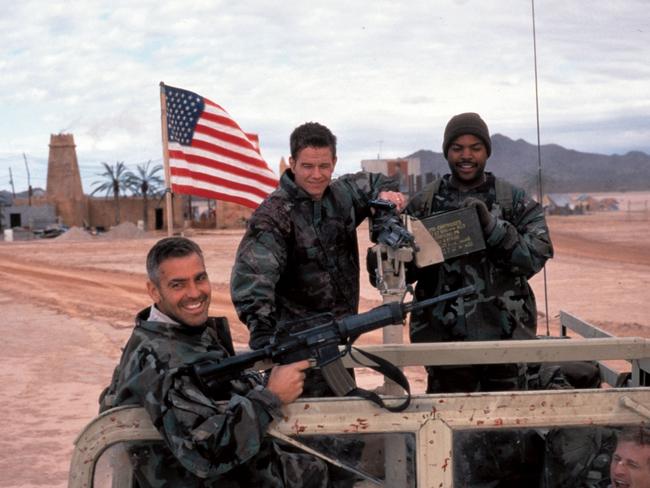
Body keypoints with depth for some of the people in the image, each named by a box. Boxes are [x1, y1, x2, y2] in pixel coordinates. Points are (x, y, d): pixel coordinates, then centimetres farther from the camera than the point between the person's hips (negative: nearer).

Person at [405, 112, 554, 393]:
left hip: (505, 337, 0)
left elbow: (536, 256, -6)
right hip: (445, 337, 0)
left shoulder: (516, 201, 5)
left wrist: (491, 225, -20)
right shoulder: (423, 204, 7)